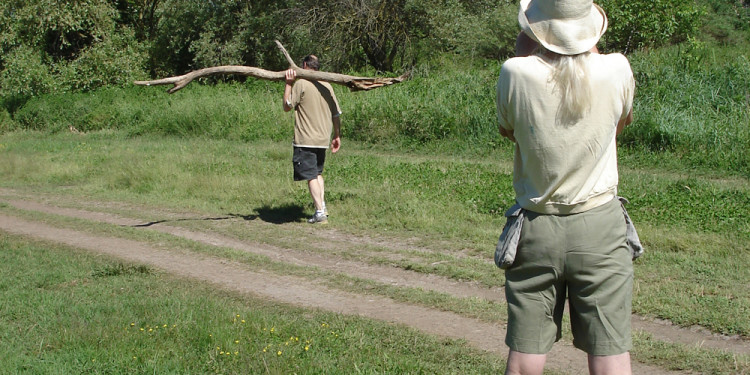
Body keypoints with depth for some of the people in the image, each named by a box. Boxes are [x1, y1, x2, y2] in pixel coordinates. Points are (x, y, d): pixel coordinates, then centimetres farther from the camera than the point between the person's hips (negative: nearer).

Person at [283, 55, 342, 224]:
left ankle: (320, 213, -9)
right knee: (318, 173, 22)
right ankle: (322, 206, 17)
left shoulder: (301, 84, -10)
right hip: (323, 138, 6)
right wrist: (337, 135, 19)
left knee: (311, 176, -4)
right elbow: (336, 113, 10)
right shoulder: (327, 85, 8)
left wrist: (288, 84, -3)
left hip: (305, 140, -6)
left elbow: (287, 106, -7)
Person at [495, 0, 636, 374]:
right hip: (599, 225, 0)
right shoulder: (616, 70, -9)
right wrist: (587, 43, 16)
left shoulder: (516, 74, -12)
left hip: (535, 228, 0)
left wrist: (524, 44, 8)